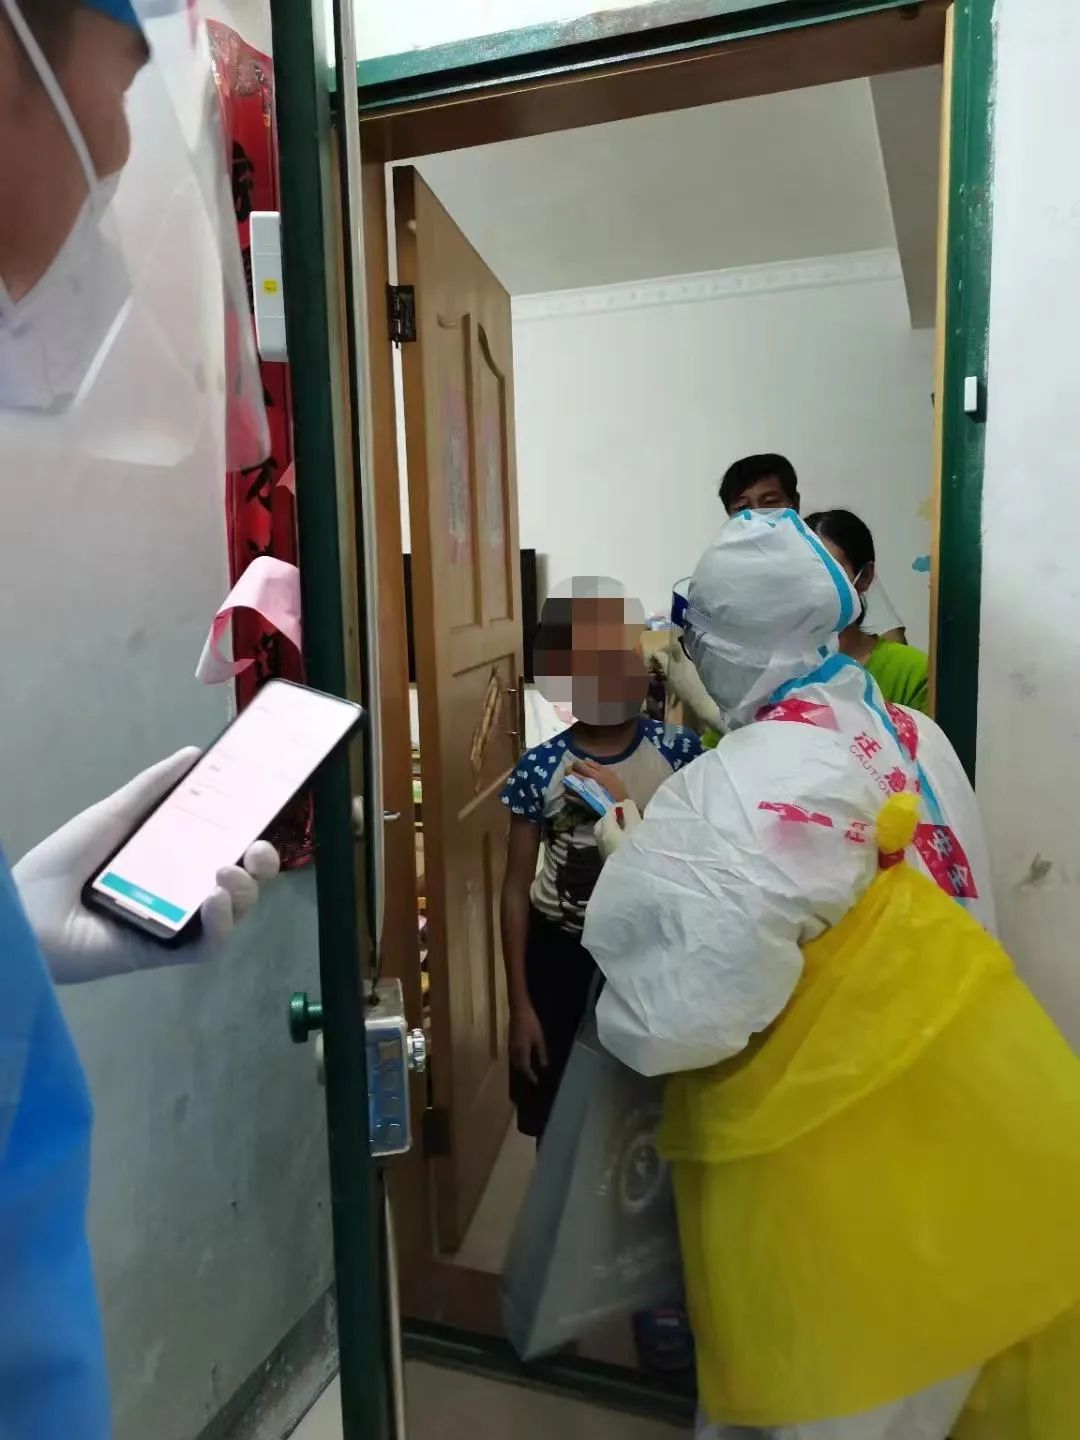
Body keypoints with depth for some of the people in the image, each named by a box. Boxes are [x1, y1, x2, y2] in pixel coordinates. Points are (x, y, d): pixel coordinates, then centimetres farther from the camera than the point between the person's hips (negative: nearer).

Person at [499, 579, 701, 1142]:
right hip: (563, 955, 0)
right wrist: (520, 1004, -2)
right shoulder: (540, 768, -9)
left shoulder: (679, 750, -7)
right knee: (559, 1118, 12)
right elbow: (517, 887, -3)